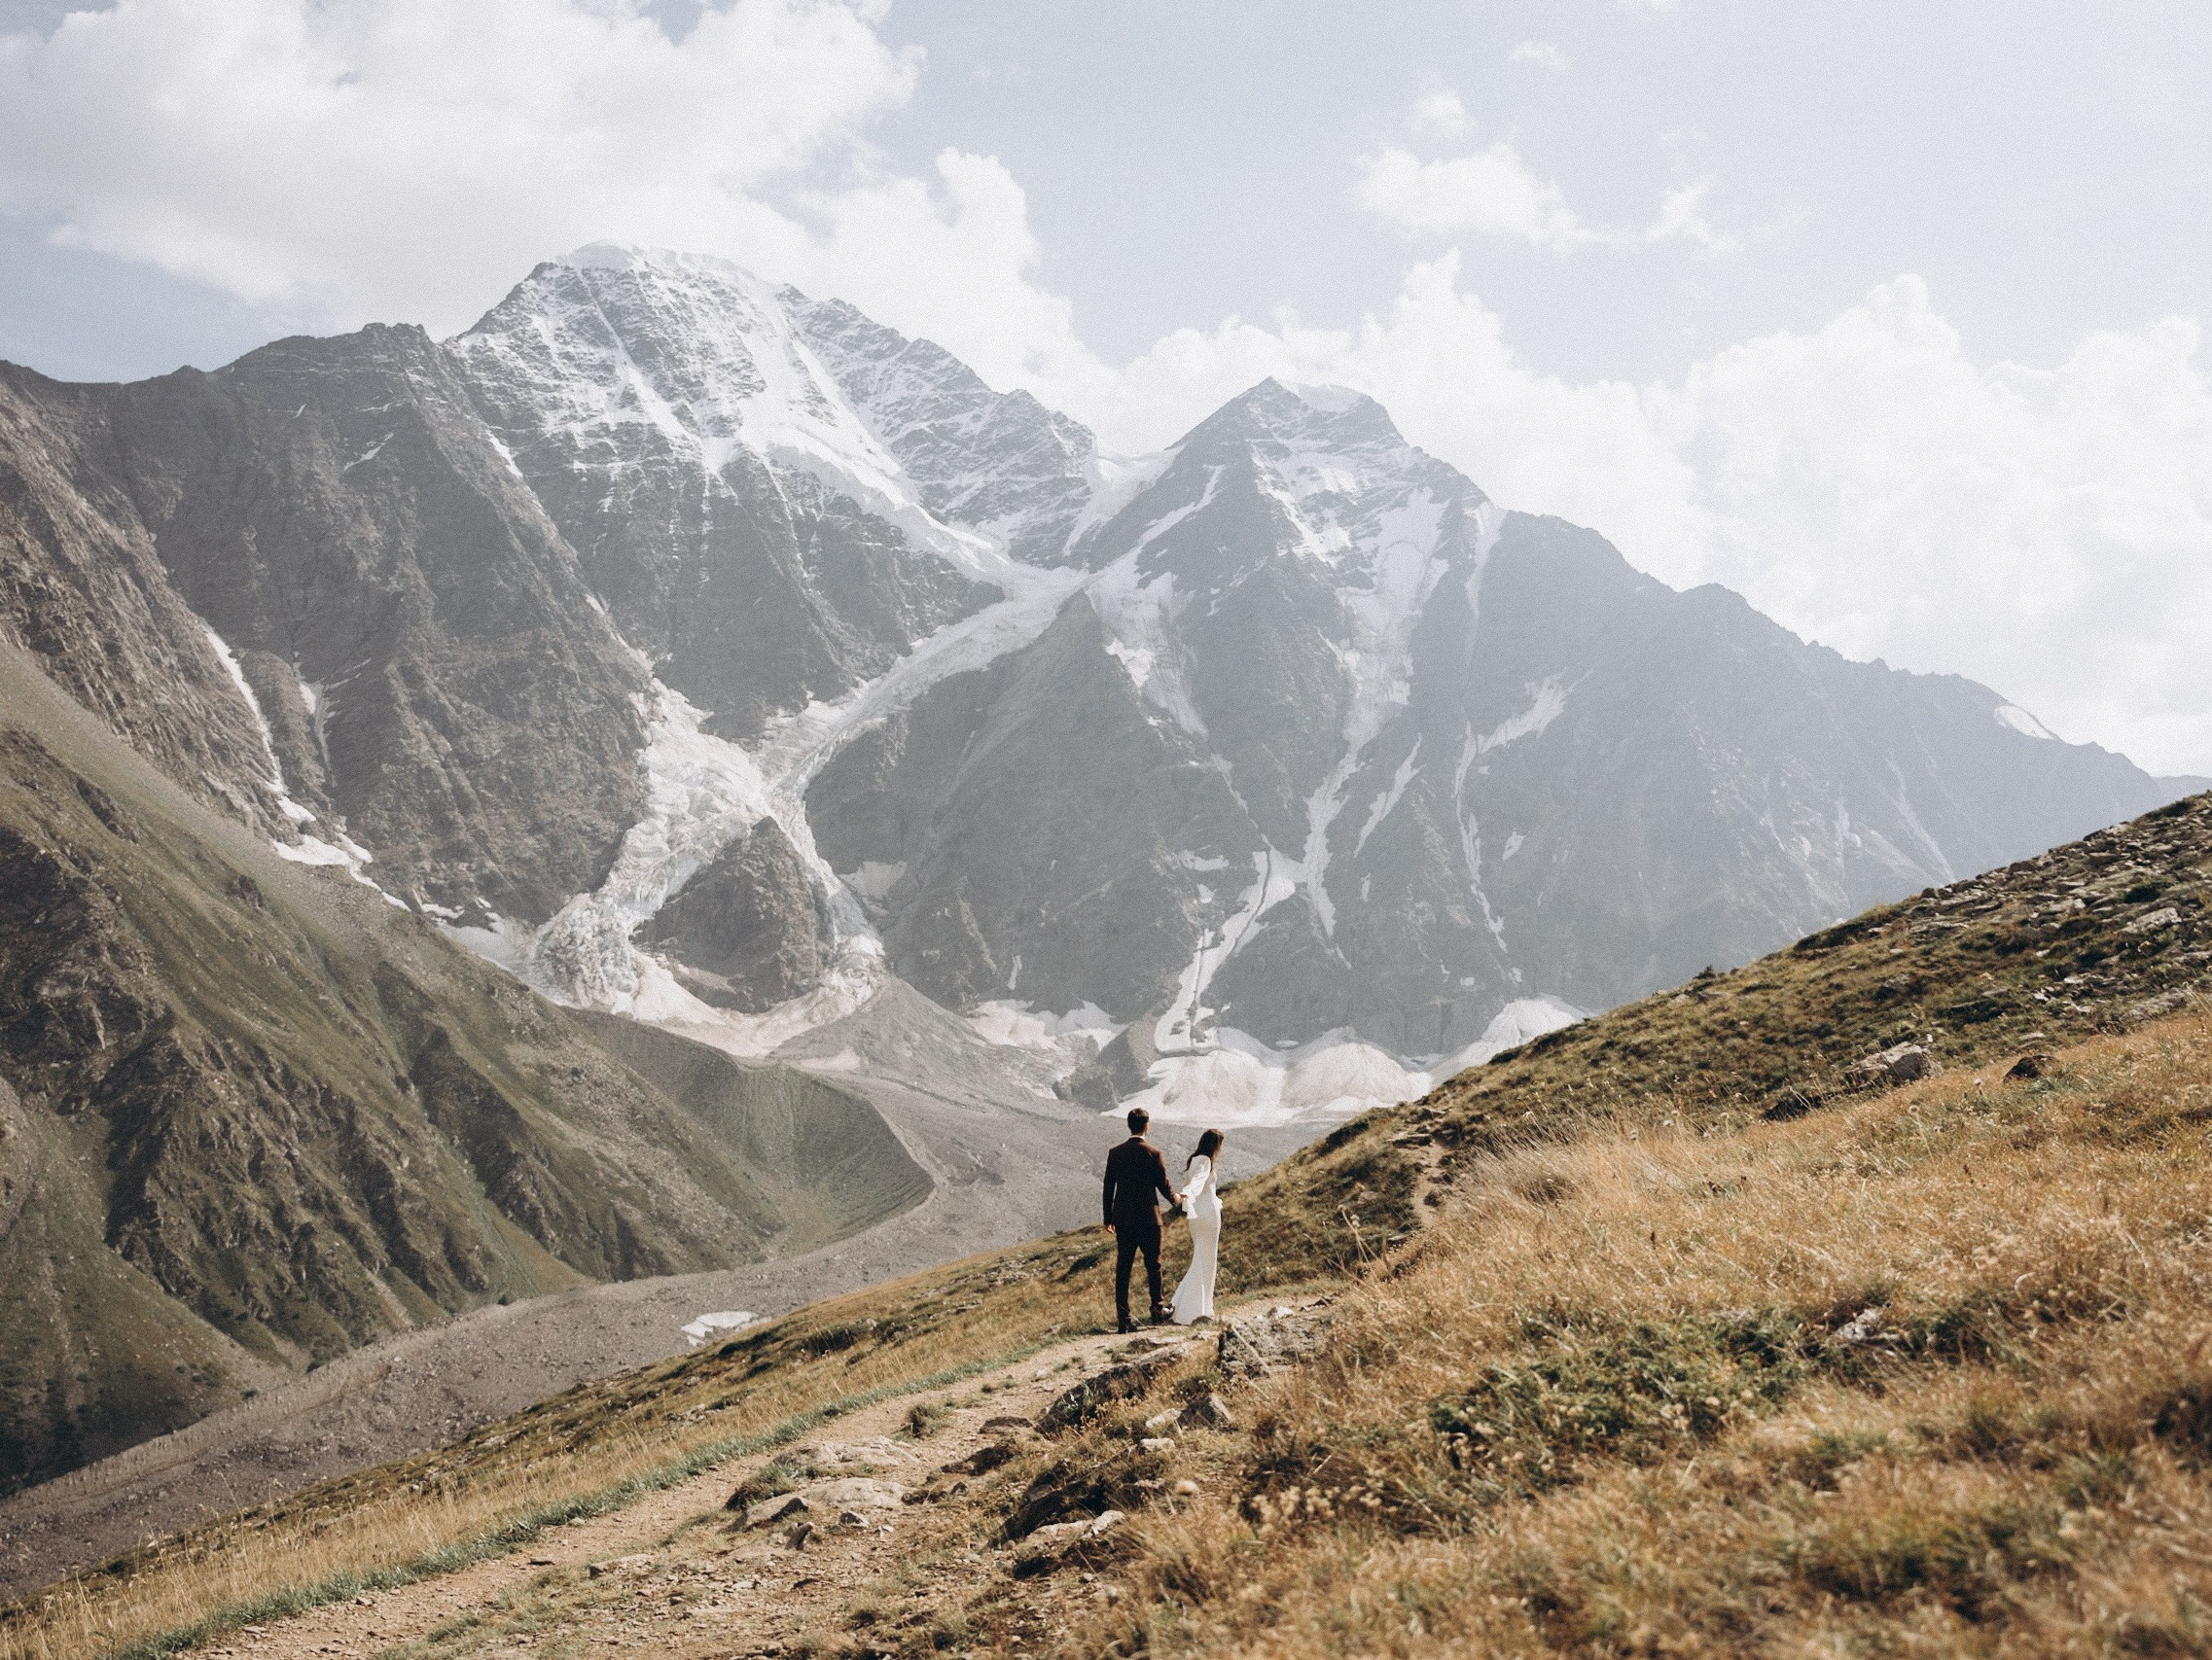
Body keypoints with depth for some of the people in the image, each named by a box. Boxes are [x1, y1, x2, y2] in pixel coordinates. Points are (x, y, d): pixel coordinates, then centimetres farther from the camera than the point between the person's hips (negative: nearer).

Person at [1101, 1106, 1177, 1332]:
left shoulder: (1115, 1153, 0)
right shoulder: (1153, 1153, -10)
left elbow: (1108, 1188, 3)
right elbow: (1163, 1186, -5)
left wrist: (1108, 1218, 12)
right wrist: (1174, 1198, 18)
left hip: (1122, 1219, 3)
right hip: (1148, 1218, -3)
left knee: (1123, 1268, 4)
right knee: (1153, 1265, 13)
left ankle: (1122, 1318, 2)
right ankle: (1157, 1311, 22)